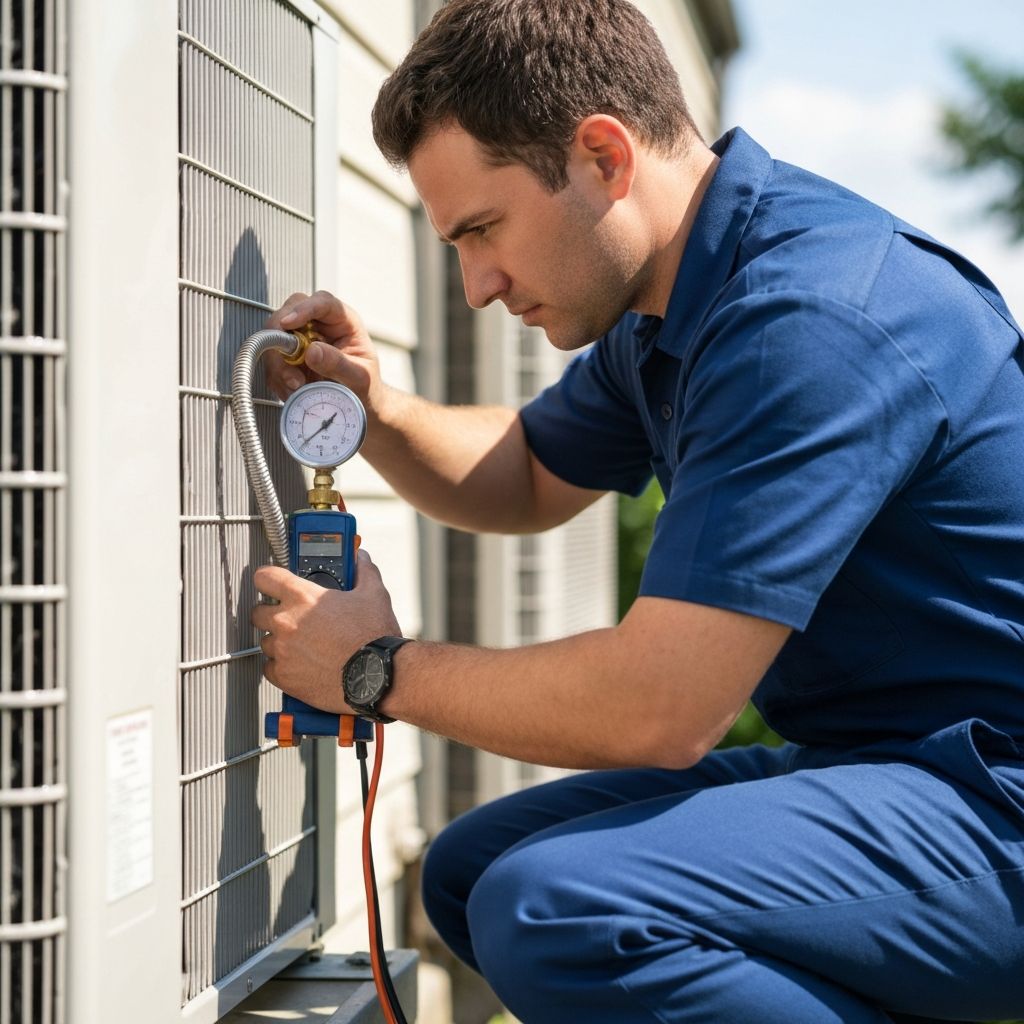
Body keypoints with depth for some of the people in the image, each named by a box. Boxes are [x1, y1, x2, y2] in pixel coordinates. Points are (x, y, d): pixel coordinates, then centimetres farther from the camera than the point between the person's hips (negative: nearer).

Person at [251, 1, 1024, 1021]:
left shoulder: (809, 321, -25)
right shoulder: (663, 307, 8)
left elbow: (657, 708, -27)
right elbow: (527, 479, 27)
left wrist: (380, 669, -11)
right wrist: (375, 411, 5)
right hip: (858, 756, 10)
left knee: (557, 911, -28)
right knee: (473, 870, 11)